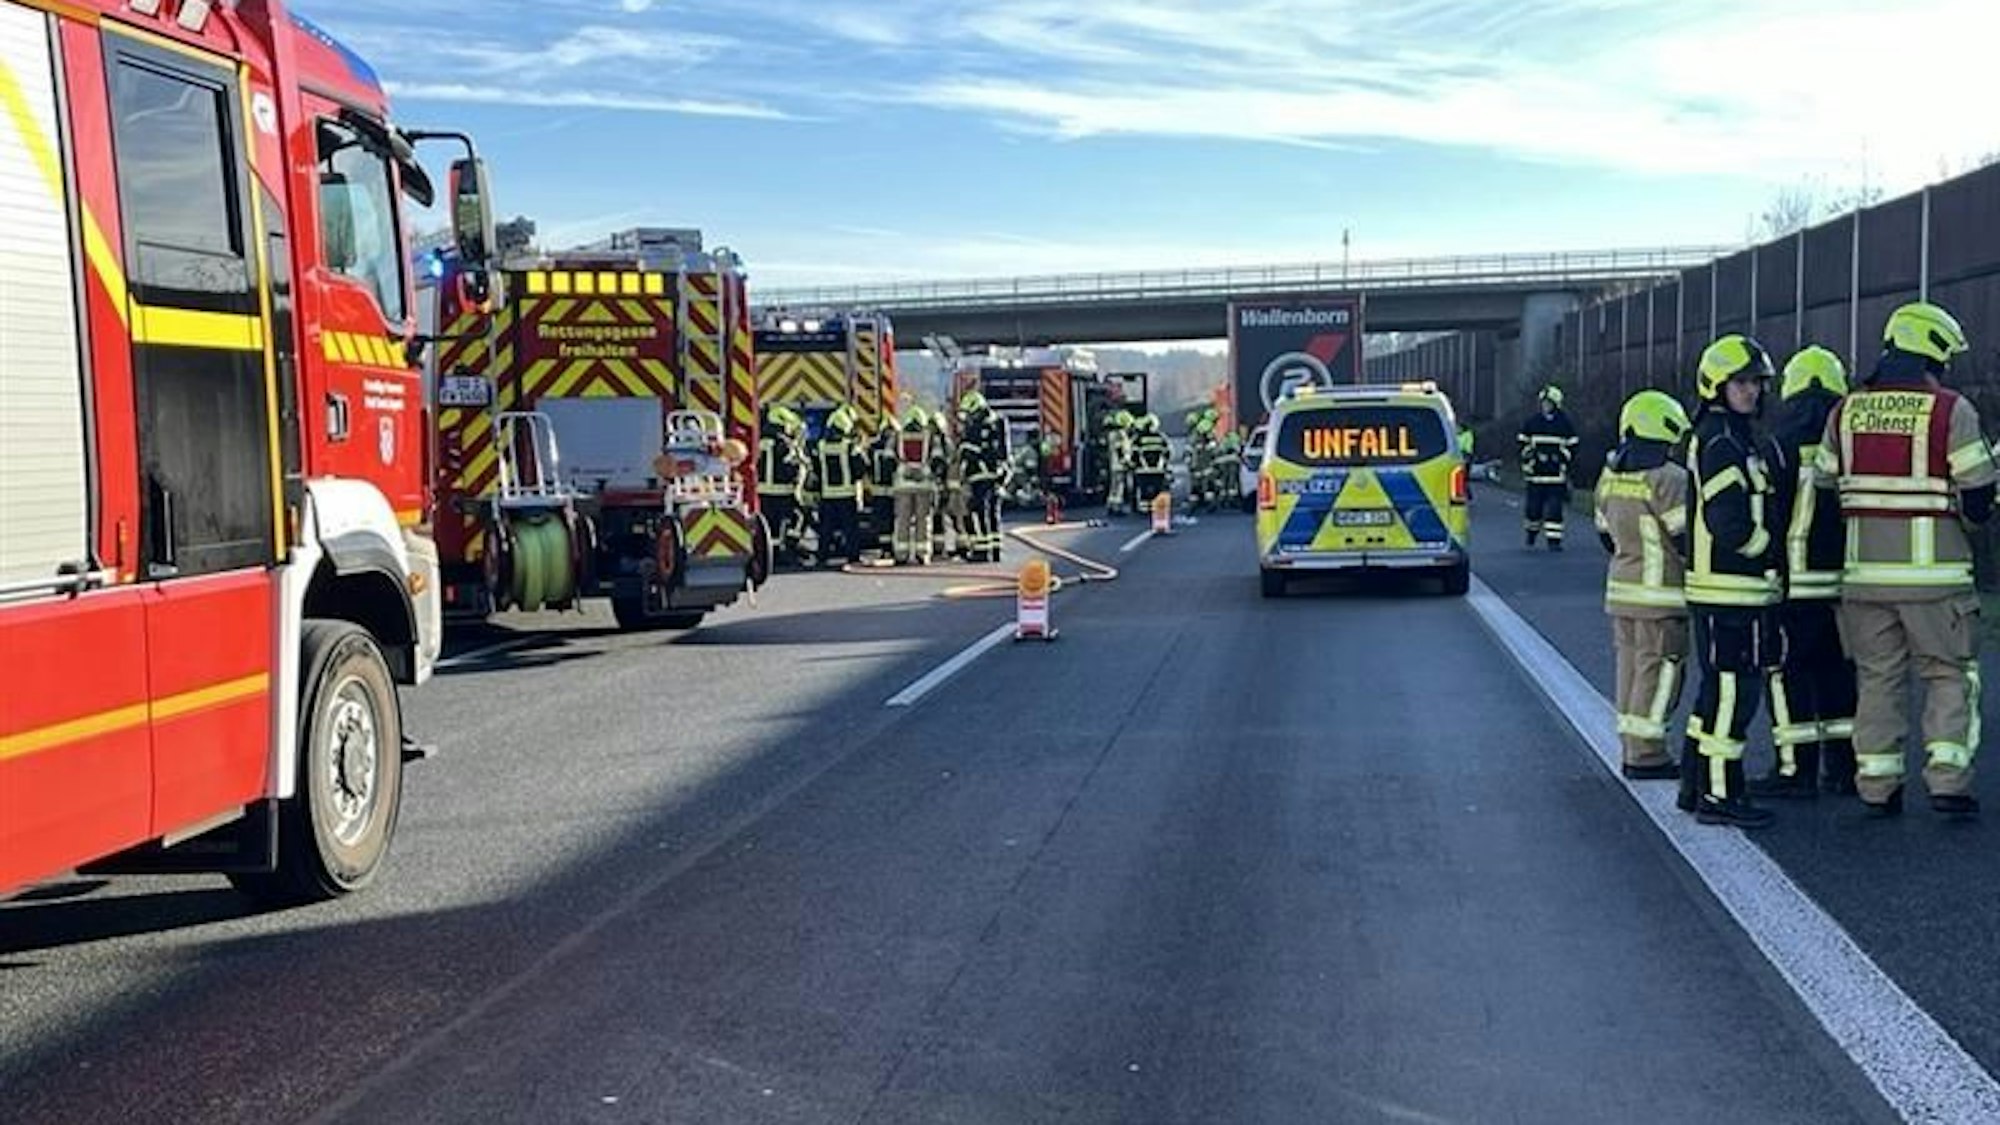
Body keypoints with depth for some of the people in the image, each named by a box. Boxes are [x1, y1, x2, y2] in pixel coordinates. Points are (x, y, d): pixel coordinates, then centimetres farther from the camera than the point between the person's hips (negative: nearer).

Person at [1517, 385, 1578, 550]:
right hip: (1536, 473, 1)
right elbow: (1523, 444, 12)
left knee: (1554, 508, -6)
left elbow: (1572, 445, 9)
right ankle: (1532, 530, 30)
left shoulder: (1564, 423, 4)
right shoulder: (1531, 423, 7)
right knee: (1533, 506, 4)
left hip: (1556, 474, -1)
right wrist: (1527, 461, 1)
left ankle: (1554, 540, -2)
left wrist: (1564, 460, -2)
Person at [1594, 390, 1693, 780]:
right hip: (1660, 593, -8)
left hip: (1621, 587, 8)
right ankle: (1647, 755, -1)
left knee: (1632, 665, 13)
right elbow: (1688, 537, -16)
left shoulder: (1610, 476, 9)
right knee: (1658, 670, -3)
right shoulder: (1668, 479, -16)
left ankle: (1633, 747, 17)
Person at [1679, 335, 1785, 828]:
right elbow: (1733, 525, -21)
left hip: (1743, 587, 11)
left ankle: (1696, 785, 23)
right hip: (1728, 588, -11)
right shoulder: (1720, 442, -14)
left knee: (1719, 687, 15)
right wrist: (1776, 551, -8)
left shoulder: (1746, 440, 19)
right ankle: (1718, 793, -1)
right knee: (1732, 689, -7)